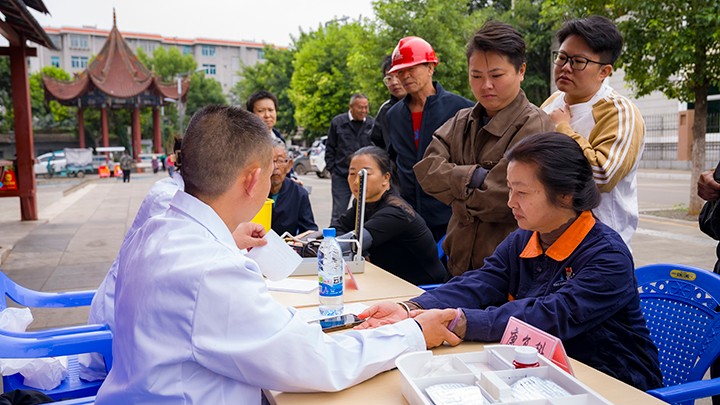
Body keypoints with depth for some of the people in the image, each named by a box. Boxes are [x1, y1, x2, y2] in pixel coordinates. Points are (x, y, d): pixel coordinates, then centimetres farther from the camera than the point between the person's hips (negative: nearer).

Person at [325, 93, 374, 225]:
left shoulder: (372, 124, 3)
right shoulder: (337, 122, 2)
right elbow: (329, 148, 6)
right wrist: (331, 170, 2)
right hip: (341, 176, -1)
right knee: (338, 213, 3)